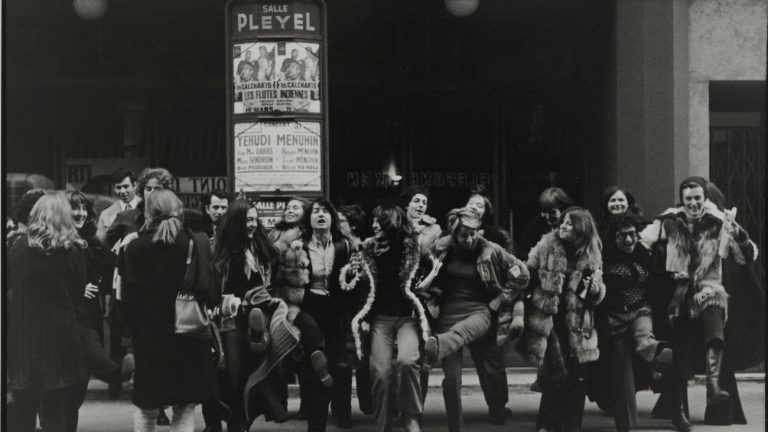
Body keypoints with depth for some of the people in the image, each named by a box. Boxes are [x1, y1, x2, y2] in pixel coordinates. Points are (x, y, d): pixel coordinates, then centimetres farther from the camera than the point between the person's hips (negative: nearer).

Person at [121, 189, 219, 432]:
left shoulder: (134, 248, -7)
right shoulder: (196, 244, -8)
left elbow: (128, 297, -4)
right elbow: (208, 290, -11)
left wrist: (136, 334, 6)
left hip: (149, 336, 0)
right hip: (189, 337, 0)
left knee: (146, 410, 14)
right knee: (184, 410, 7)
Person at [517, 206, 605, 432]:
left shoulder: (591, 256, 4)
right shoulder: (546, 246, -3)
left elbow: (597, 298, 10)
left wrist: (594, 287, -12)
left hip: (576, 323, 3)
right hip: (547, 318, -3)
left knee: (577, 377, 3)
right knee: (557, 373, -10)